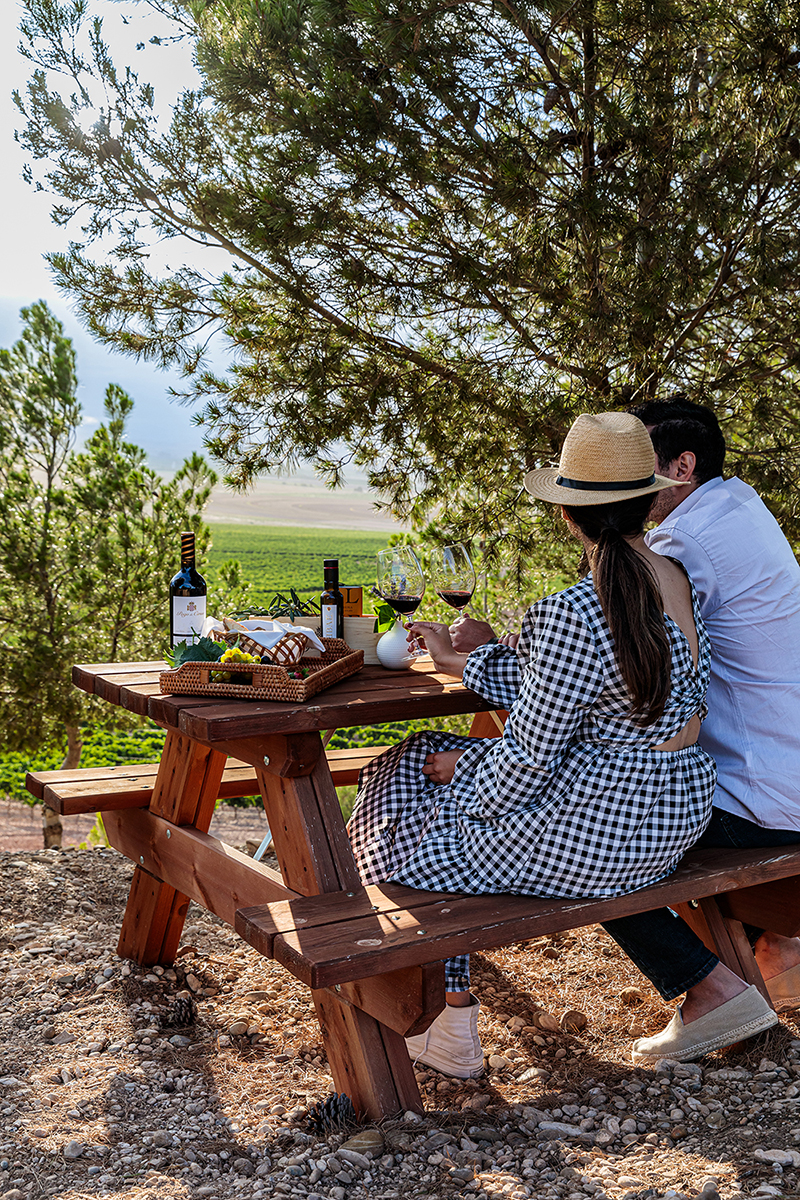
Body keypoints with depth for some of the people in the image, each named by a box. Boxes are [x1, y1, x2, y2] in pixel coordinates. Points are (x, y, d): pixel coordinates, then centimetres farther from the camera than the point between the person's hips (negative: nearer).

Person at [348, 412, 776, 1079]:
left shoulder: (573, 615, -28)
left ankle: (452, 1032, 25)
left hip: (593, 832, -9)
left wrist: (460, 772, 0)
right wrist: (461, 662, 13)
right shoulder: (682, 581, 0)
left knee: (406, 780, 14)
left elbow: (530, 757, -20)